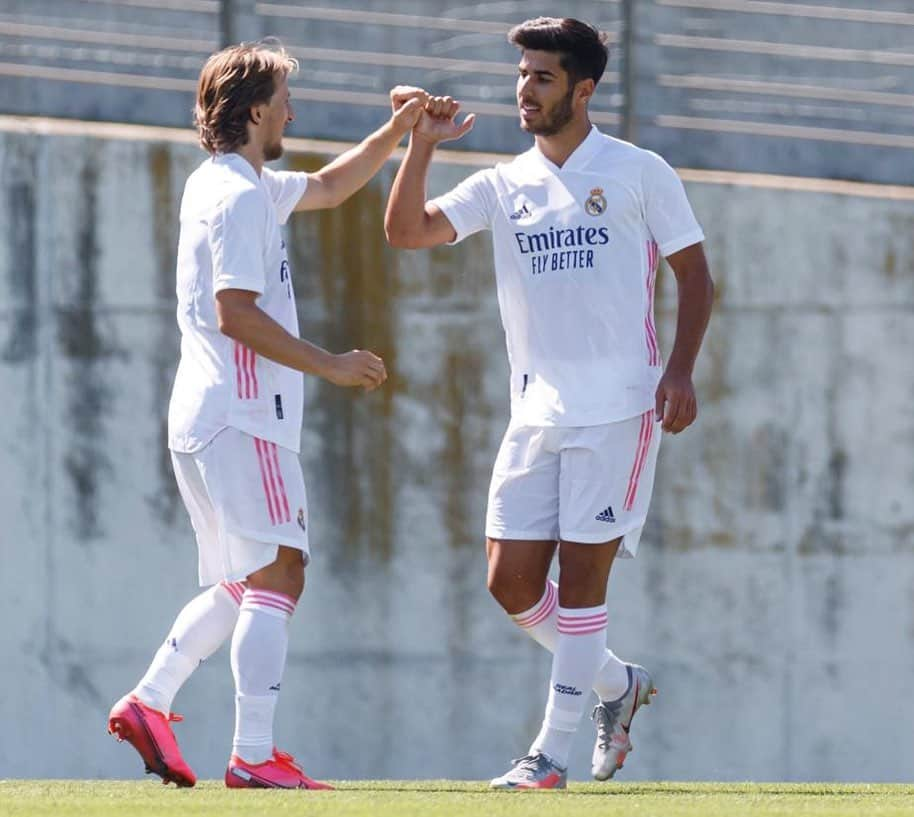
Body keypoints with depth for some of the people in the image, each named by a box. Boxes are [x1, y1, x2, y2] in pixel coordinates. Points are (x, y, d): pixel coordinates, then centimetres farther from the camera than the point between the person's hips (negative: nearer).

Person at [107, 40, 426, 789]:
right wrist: (330, 365, -15)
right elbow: (235, 312, -20)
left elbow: (328, 187, 32)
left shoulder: (227, 186, 19)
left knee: (241, 588, 17)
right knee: (277, 574, -14)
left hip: (204, 418, 10)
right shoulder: (240, 197, -12)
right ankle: (254, 755, -21)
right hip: (241, 416, -10)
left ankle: (148, 704, 14)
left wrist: (397, 131, 20)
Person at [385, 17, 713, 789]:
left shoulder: (639, 173, 0)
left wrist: (681, 370, -9)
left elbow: (694, 273, 3)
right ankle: (618, 682, 24)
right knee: (511, 582, 1)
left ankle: (553, 751, -1)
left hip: (619, 407, -5)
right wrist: (422, 145, -9)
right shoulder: (502, 186, 10)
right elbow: (407, 229, 2)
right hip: (537, 410, 5)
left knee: (582, 573, -6)